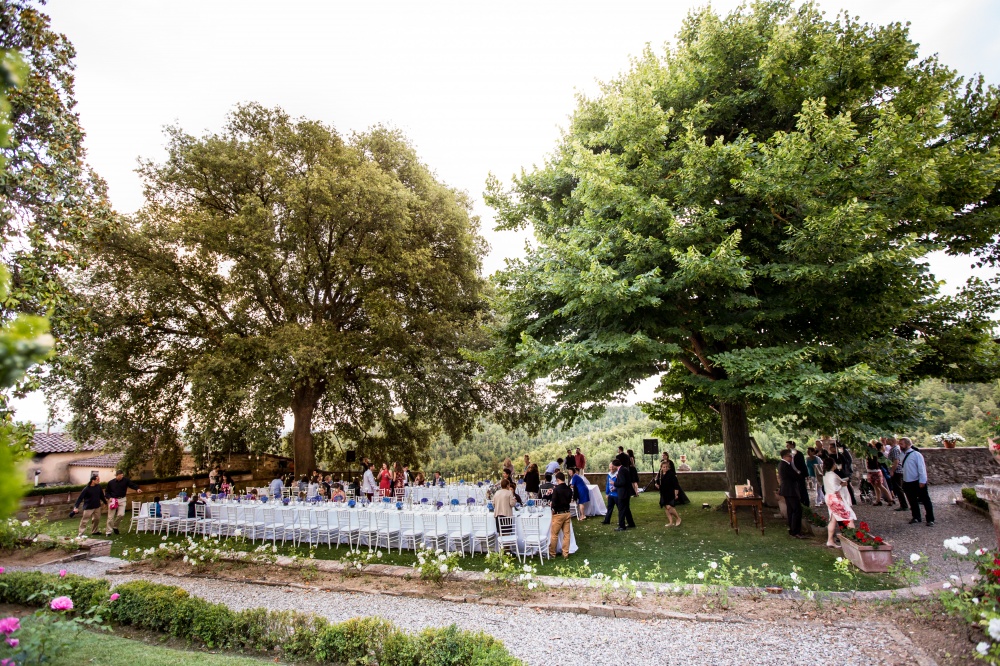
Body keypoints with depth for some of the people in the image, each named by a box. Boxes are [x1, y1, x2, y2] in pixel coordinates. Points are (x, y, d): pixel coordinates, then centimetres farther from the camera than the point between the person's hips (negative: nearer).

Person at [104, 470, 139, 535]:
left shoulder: (126, 480, -6)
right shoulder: (111, 482, -5)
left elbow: (132, 485, -17)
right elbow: (107, 491, 7)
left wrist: (137, 488, -38)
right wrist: (109, 497, -10)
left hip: (122, 500, 0)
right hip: (113, 500, 0)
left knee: (121, 514, -8)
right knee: (111, 516, 2)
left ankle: (115, 527, 17)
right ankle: (108, 531, 14)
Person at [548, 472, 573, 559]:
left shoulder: (556, 489, -17)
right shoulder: (569, 489, 2)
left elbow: (554, 502, -19)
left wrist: (553, 509, 0)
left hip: (558, 514, -6)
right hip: (567, 513, 6)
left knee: (554, 535, 6)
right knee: (566, 534, 9)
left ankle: (552, 553, 14)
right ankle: (565, 554, 13)